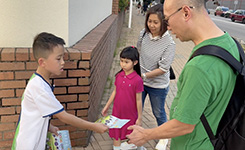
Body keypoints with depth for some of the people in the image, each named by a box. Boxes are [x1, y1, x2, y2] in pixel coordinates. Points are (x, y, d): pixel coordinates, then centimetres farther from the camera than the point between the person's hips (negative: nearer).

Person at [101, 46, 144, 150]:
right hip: (117, 111, 4)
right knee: (115, 134, 16)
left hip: (130, 114, -4)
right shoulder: (118, 76, -5)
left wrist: (140, 118, -7)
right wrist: (107, 106, 12)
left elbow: (138, 100, -14)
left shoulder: (137, 80, -20)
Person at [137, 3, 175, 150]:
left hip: (158, 85, -4)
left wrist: (144, 75, -21)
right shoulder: (144, 33, -9)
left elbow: (163, 69, -21)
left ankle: (164, 137, 44)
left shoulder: (169, 43, -22)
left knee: (159, 113, 17)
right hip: (140, 80, 4)